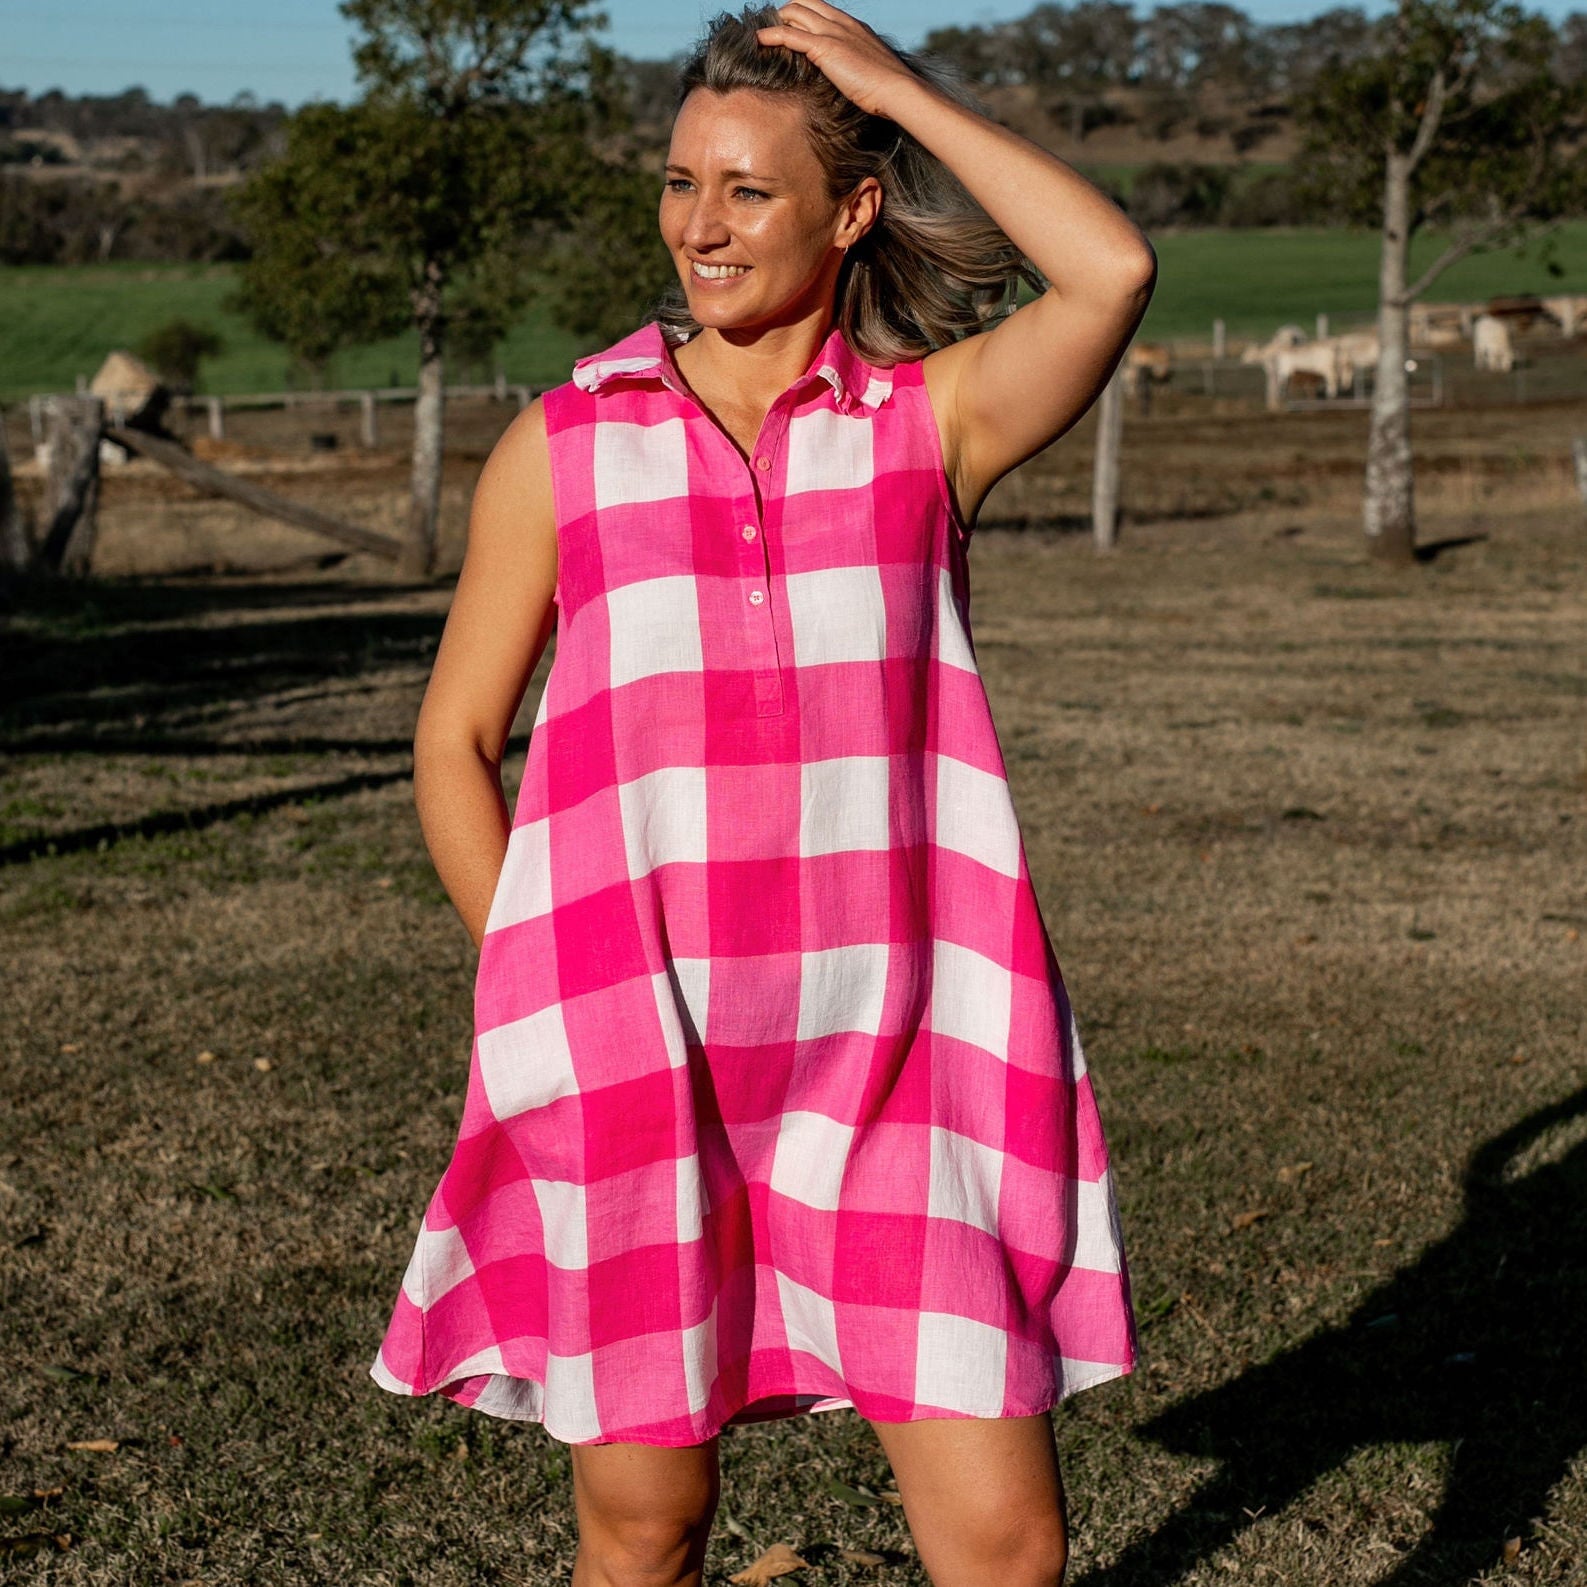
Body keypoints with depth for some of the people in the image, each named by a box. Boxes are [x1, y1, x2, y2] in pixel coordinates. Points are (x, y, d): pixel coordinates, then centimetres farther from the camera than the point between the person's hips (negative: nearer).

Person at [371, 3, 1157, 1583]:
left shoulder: (933, 419, 4)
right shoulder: (564, 444, 4)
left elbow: (1114, 270, -15)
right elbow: (454, 745, 9)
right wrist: (549, 1001, 0)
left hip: (890, 1067, 0)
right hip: (636, 1066, 1)